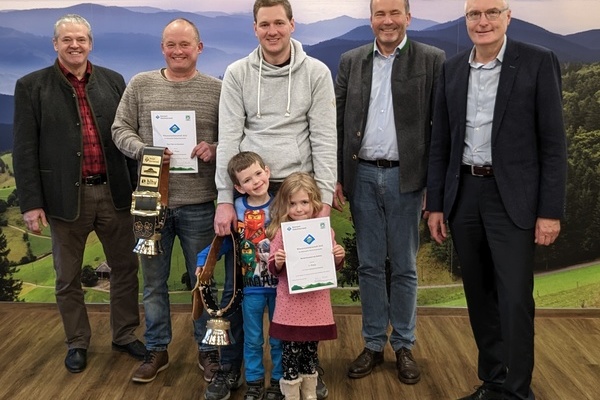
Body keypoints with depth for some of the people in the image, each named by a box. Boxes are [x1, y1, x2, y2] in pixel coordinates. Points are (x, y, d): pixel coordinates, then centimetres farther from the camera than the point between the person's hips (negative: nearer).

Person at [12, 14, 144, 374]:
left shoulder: (113, 81, 6)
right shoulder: (32, 86, -1)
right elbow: (25, 150, -3)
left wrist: (137, 186, 5)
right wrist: (31, 202, -8)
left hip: (113, 192, 2)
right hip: (66, 196, -2)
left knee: (126, 268, 11)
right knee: (68, 277, 11)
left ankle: (125, 335, 29)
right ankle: (77, 343, 29)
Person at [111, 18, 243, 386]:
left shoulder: (217, 89, 1)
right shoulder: (140, 85, 5)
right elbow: (120, 130, 6)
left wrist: (213, 150, -17)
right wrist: (143, 150, -13)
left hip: (199, 203, -1)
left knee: (203, 280, 10)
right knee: (154, 281, 13)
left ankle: (208, 349, 27)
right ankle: (157, 349, 30)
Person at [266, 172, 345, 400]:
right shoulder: (281, 232, -6)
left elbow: (333, 267, 11)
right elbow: (274, 270, -2)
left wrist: (338, 258, -9)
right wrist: (277, 262, -23)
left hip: (316, 303, 3)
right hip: (291, 305, -2)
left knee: (311, 351, 16)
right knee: (291, 352, 4)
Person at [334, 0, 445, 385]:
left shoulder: (432, 60, -1)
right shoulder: (351, 61, 8)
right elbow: (339, 122, 7)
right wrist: (335, 177, 2)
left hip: (405, 177, -2)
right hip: (363, 175, 3)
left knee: (404, 267, 8)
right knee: (369, 265, 10)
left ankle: (404, 346, 23)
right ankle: (373, 344, 23)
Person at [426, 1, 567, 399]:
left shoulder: (539, 62, -4)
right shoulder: (452, 68, 8)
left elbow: (553, 143, -7)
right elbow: (441, 143, 10)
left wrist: (551, 210, -11)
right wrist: (436, 204, 7)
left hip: (513, 198, -4)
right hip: (464, 194, 4)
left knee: (514, 299, -4)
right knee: (479, 296, 12)